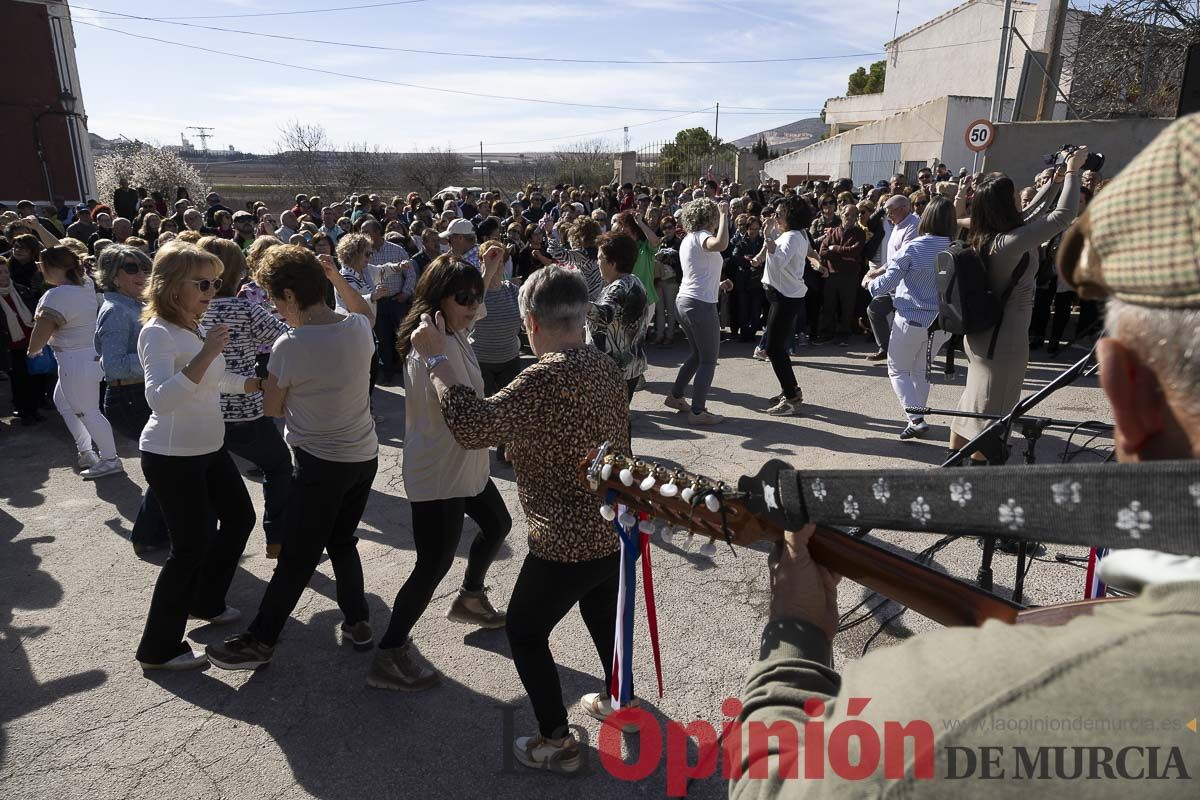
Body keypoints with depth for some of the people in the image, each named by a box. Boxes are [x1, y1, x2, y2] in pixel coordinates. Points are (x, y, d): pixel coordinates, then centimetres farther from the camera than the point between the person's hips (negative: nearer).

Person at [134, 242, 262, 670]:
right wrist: (205, 354, -38)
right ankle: (158, 648, 14)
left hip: (210, 448, 9)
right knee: (193, 546, -3)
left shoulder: (195, 328, 6)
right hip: (172, 457, -9)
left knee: (239, 518, 19)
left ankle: (206, 603, 39)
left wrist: (258, 384, 12)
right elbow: (160, 399, -34)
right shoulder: (157, 333, -20)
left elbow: (218, 379, 22)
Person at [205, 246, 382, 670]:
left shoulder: (290, 346, -18)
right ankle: (358, 621, 29)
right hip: (365, 456, 6)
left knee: (295, 559, 4)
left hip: (320, 463, -6)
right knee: (342, 541, 21)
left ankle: (259, 641, 18)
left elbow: (272, 408, -5)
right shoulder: (359, 328, -4)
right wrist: (336, 277, 13)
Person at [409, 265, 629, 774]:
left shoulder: (547, 377, -26)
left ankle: (557, 743, 25)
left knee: (525, 632, 14)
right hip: (616, 527, 8)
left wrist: (438, 360, -19)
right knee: (603, 615, 30)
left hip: (568, 543, -8)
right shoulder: (606, 367, 0)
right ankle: (616, 700, 52)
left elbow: (473, 426, -28)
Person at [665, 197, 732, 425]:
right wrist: (724, 215, -26)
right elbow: (721, 244, -37)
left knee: (696, 354, 22)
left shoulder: (688, 239, 17)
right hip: (701, 304, -10)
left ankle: (675, 396, 28)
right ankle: (697, 411, 0)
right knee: (708, 360, -2)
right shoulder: (701, 235, -12)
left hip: (684, 301, 10)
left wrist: (718, 284, 19)